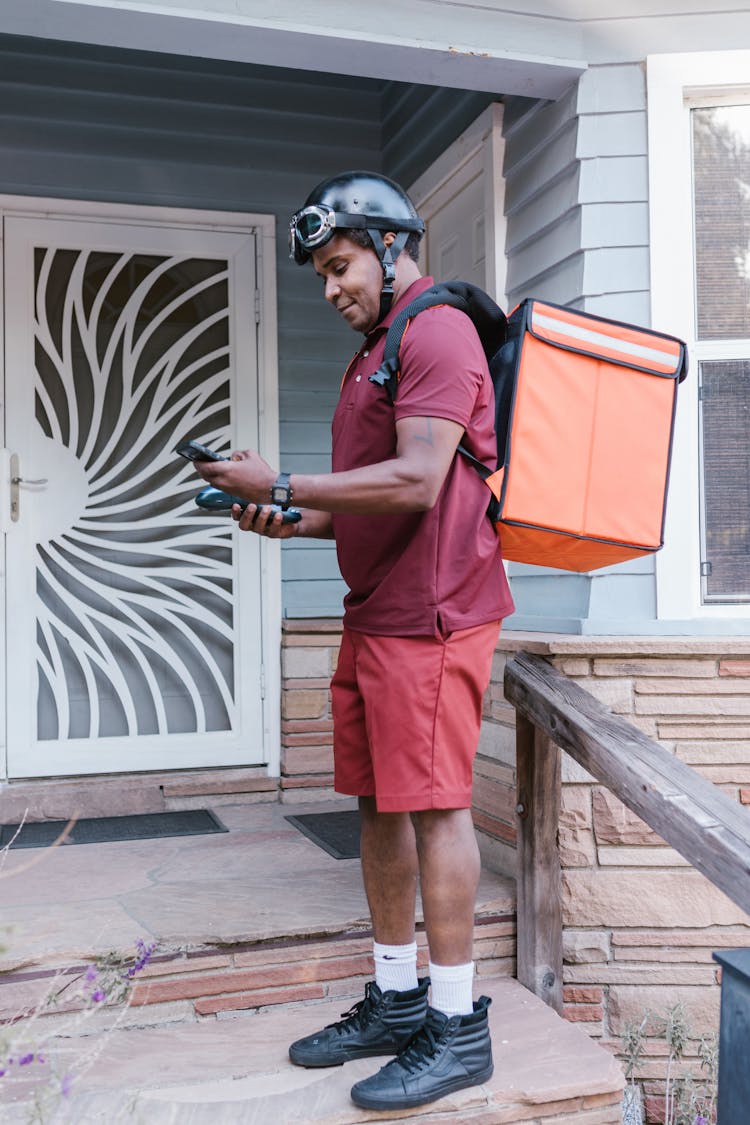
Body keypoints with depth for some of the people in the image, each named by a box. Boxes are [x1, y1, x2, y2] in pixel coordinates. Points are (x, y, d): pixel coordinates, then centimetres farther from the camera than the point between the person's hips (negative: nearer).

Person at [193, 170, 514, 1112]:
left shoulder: (436, 332, -8)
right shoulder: (377, 348, 23)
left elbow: (416, 481, -20)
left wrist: (282, 486, -16)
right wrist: (295, 521, 8)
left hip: (430, 615, -10)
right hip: (376, 611, 10)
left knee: (431, 805, -5)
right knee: (379, 805, 12)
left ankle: (457, 1029, 7)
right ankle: (396, 1001, 24)